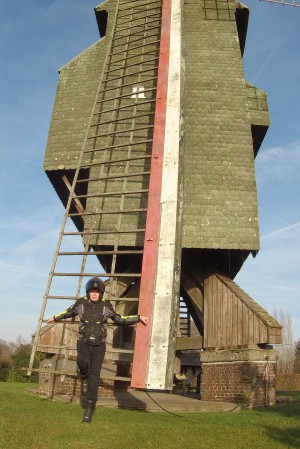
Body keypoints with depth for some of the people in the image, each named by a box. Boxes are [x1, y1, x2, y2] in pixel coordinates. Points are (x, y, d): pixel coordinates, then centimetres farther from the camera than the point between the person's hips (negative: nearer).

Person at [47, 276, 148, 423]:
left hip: (99, 345, 0)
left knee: (94, 376, -2)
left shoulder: (106, 305, -4)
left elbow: (119, 320, 8)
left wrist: (139, 318, 2)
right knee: (82, 361, -31)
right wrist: (55, 318, 34)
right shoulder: (81, 303, -3)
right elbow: (69, 312, 19)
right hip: (83, 342, 0)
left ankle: (90, 407, 15)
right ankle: (84, 378, 5)